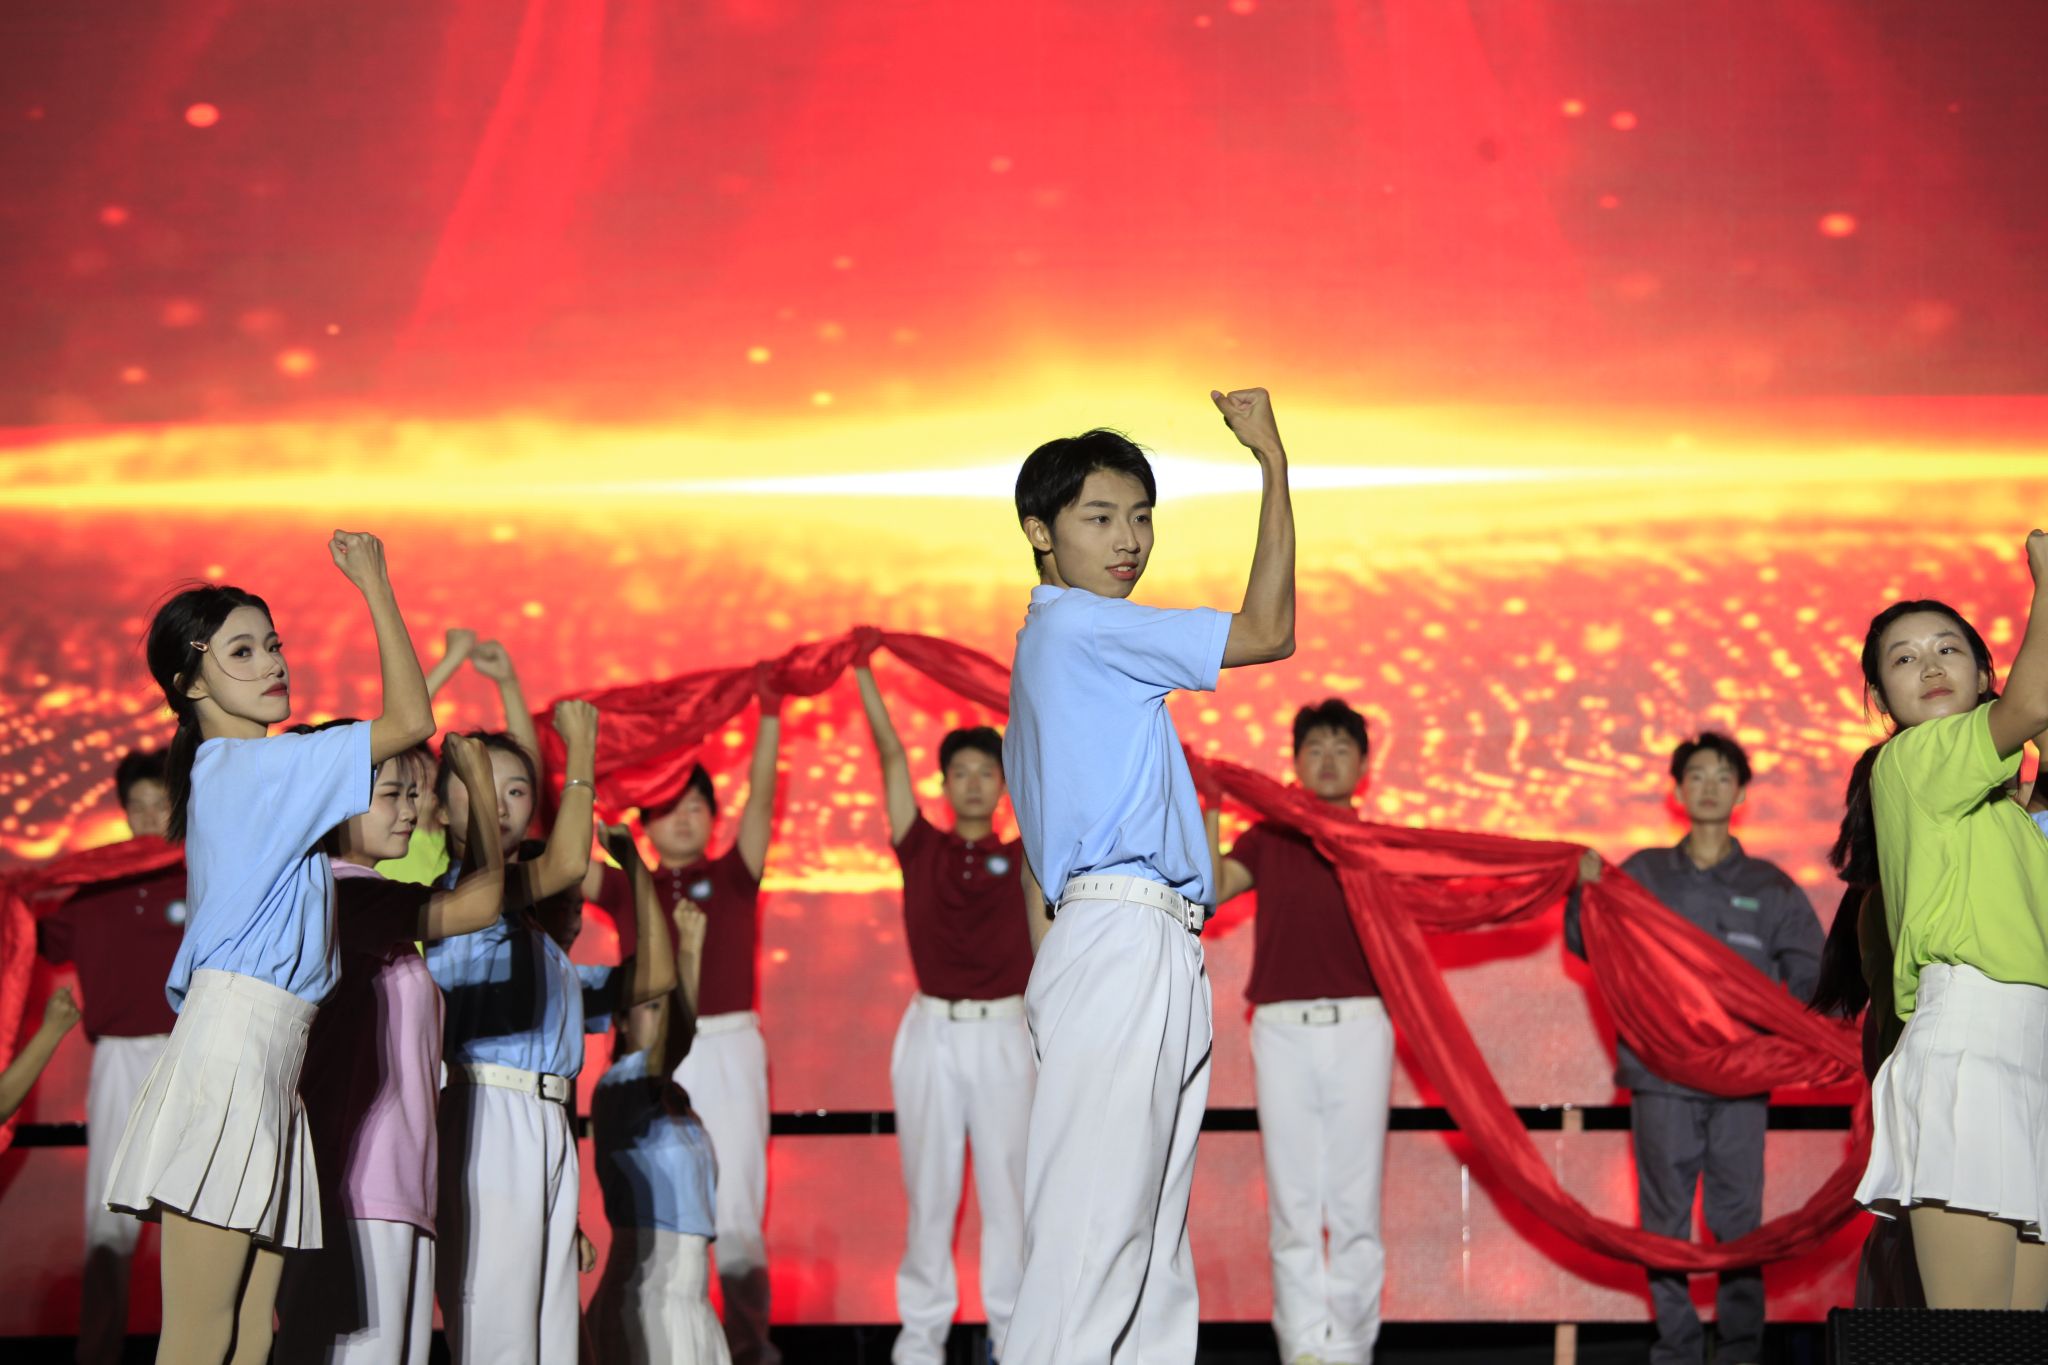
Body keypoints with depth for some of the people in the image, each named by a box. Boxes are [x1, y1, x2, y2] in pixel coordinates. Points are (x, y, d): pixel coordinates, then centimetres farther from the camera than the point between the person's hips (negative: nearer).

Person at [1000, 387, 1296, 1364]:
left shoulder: (1053, 646, 23)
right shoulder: (1080, 625, -7)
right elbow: (1267, 631, -11)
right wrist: (1273, 464, -5)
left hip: (1155, 953, 10)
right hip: (1120, 942, -10)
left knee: (1150, 1241, 8)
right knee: (1093, 1233, -13)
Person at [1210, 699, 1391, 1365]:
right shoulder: (1267, 839, 11)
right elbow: (1211, 886, -5)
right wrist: (1208, 811, -11)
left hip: (1359, 1032, 0)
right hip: (1282, 1032, 0)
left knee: (1355, 1203, 1)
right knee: (1293, 1203, 0)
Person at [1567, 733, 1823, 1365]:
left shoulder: (1770, 886, 11)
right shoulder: (1643, 873, 11)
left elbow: (1808, 971, 10)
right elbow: (1588, 945, 11)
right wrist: (1585, 891, -6)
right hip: (1659, 1072, 0)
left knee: (1738, 1217, -1)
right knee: (1665, 1216, 2)